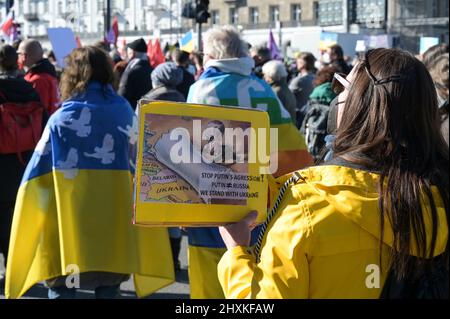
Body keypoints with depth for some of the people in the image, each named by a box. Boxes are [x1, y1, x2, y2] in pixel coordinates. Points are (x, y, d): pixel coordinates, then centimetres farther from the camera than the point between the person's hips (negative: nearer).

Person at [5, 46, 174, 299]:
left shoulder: (62, 119, -7)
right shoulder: (127, 114, 2)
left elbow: (38, 176, -4)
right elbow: (139, 170, 6)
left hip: (69, 225, -3)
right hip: (115, 224, 3)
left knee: (61, 289, 6)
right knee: (109, 289, 13)